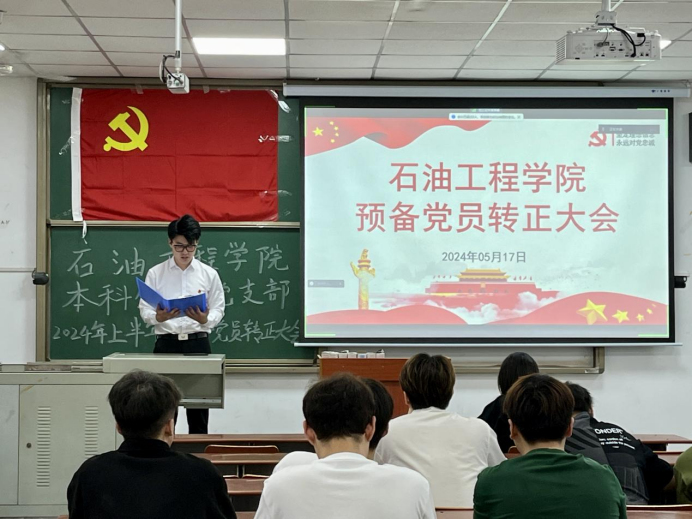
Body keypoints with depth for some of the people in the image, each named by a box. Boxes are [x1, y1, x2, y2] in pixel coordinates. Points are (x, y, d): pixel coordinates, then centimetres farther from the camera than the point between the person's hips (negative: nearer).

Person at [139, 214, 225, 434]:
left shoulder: (209, 274, 3)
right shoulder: (155, 273, 2)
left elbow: (218, 310, 3)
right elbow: (144, 311, 1)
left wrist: (205, 319, -19)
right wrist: (158, 317, -21)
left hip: (198, 343, 0)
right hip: (166, 343, 0)